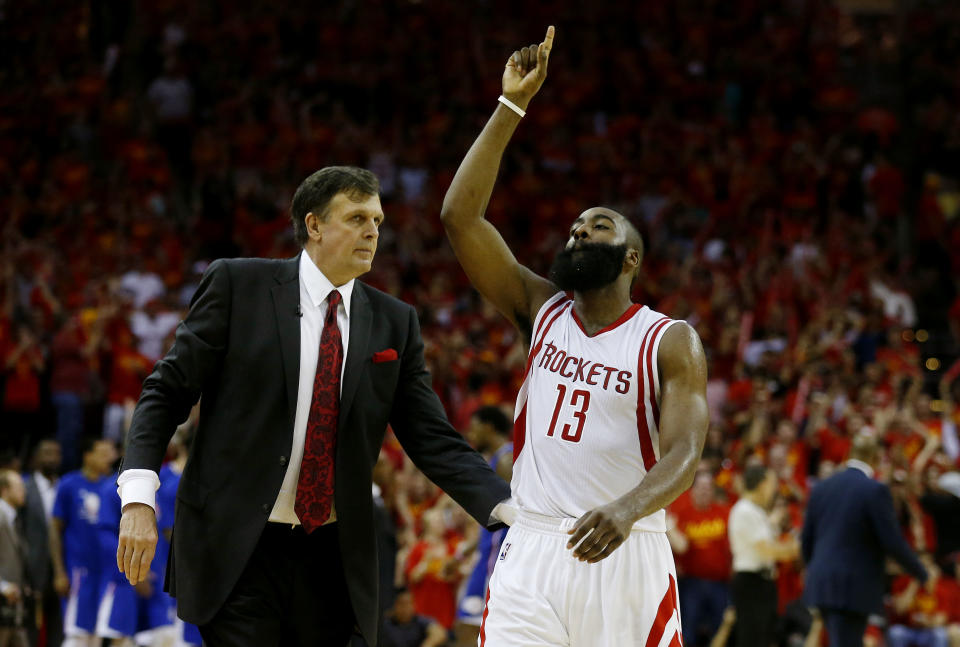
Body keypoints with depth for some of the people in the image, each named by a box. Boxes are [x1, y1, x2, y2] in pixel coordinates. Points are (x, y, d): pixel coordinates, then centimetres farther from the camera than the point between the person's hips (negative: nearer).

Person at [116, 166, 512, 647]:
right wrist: (139, 497, -15)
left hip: (330, 559, 4)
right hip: (235, 551, -4)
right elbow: (167, 391, -1)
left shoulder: (394, 323, 9)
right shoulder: (238, 284, -1)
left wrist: (509, 507, -10)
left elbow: (433, 440, 6)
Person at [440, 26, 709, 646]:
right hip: (532, 553, 2)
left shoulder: (672, 343, 1)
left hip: (627, 556, -2)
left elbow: (684, 453, -13)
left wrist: (627, 509, -34)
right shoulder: (542, 311, 11)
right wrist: (512, 106, -3)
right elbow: (460, 217, 2)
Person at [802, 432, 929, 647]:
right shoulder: (875, 491, -12)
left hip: (822, 585, 7)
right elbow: (893, 541, -12)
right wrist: (920, 572, 2)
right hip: (854, 588, -7)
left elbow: (807, 539, 14)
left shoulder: (822, 488, 8)